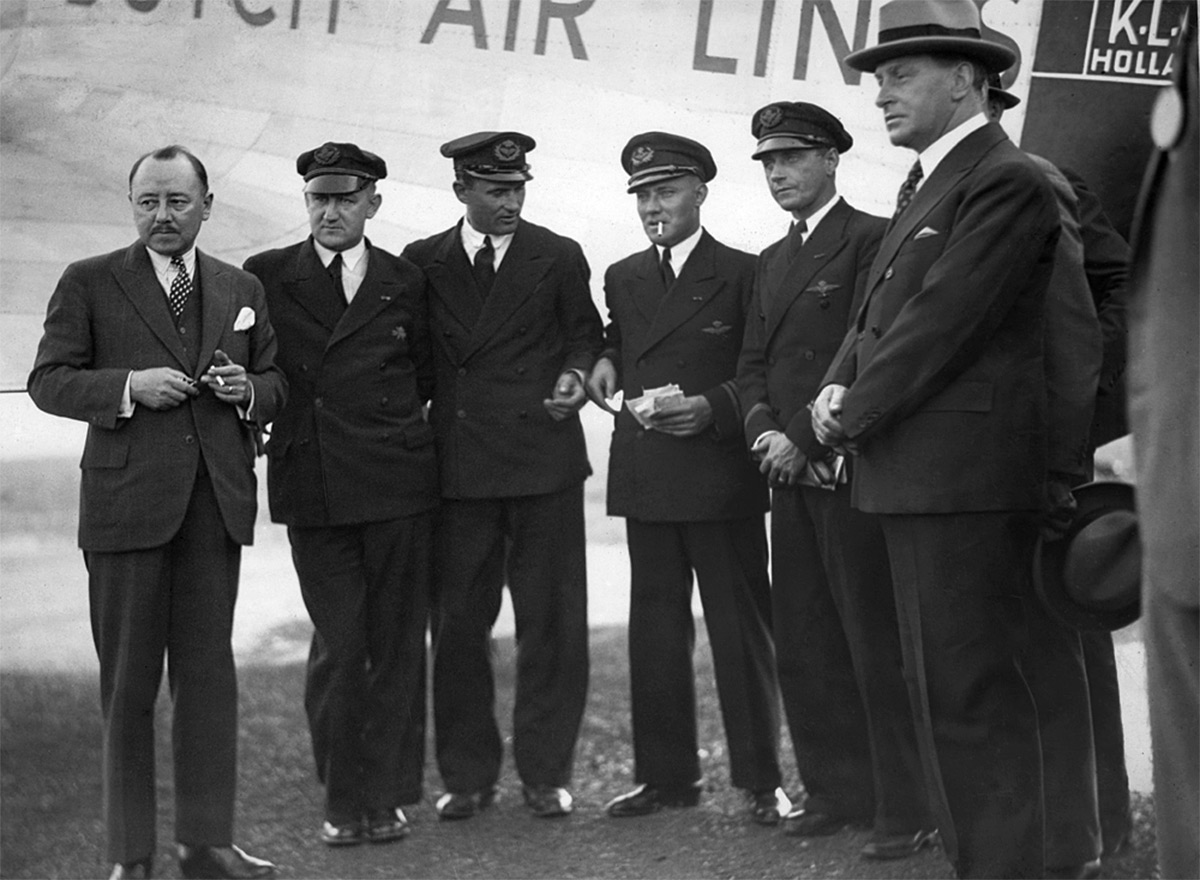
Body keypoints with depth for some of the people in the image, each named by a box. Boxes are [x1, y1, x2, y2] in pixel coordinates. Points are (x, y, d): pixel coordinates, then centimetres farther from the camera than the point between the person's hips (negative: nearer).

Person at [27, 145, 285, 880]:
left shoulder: (242, 290, 13)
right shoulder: (90, 284, 1)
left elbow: (276, 383, 18)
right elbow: (49, 382, -3)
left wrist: (248, 391, -5)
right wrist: (130, 386, -18)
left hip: (215, 502, 3)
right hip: (126, 502, -3)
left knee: (209, 673, 4)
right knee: (129, 681, 2)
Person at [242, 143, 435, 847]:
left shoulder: (406, 283, 9)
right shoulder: (267, 277, 7)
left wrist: (385, 426, 9)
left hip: (397, 483, 1)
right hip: (313, 490, -1)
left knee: (397, 644, 2)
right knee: (338, 644, -4)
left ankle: (389, 794, 11)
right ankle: (344, 799, 6)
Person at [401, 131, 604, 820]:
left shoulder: (559, 259, 4)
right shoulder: (422, 263, 6)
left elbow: (585, 333, 13)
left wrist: (576, 374, -6)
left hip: (545, 459, -1)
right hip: (457, 466, 1)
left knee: (551, 621, 2)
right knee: (458, 623, 4)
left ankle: (546, 771, 10)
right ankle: (468, 775, 13)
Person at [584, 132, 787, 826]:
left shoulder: (743, 274, -2)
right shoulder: (623, 279, 15)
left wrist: (713, 410, -16)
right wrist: (605, 366, 4)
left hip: (721, 477, -5)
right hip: (644, 478, 5)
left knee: (742, 626, 0)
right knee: (655, 627, 8)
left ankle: (761, 780, 5)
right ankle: (667, 775, 15)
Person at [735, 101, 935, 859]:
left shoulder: (871, 239, -6)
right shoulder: (773, 261, 20)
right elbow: (754, 362, 17)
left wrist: (804, 437, -16)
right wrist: (762, 428, -2)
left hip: (854, 474, -8)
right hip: (792, 480, 8)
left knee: (878, 648, -6)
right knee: (804, 647, 9)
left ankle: (906, 809, -3)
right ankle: (838, 790, 17)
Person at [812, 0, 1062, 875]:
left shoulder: (1006, 182, -11)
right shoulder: (926, 184, 20)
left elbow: (940, 320, -17)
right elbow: (878, 315, 21)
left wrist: (853, 416, -8)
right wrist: (837, 388, 2)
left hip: (967, 475, -10)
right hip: (915, 477, 10)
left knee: (972, 696, -10)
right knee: (937, 690, 12)